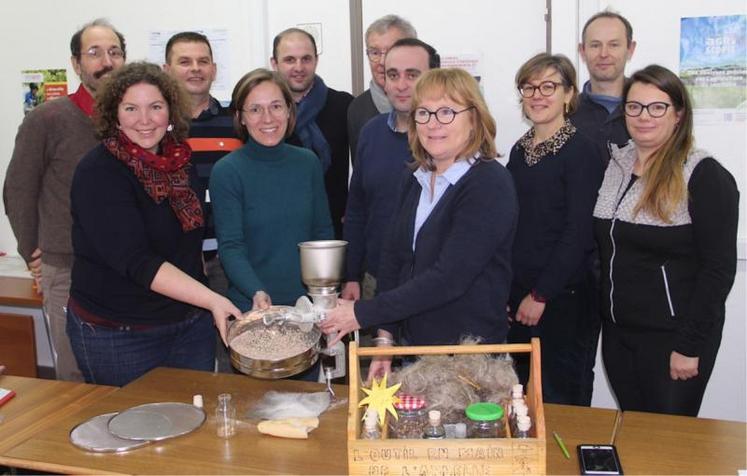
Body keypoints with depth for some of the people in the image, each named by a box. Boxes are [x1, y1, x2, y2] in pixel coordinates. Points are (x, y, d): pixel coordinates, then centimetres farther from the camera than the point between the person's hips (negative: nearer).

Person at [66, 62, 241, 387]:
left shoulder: (181, 165, 5)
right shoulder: (98, 172, -15)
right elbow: (135, 261, -24)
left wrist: (209, 306, 13)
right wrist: (212, 299, -31)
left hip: (191, 324, 6)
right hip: (117, 335, -6)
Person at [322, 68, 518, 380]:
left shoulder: (490, 185, -16)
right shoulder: (414, 181, 7)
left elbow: (448, 278, -23)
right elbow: (392, 261, 7)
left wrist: (363, 314, -20)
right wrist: (384, 337, -2)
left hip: (468, 356, -6)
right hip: (410, 348, 6)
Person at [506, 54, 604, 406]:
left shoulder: (581, 152, -10)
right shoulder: (520, 150, 10)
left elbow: (578, 235, -14)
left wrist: (541, 295, -14)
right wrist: (505, 291, 7)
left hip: (564, 298, -6)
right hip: (516, 296, 6)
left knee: (562, 399, 4)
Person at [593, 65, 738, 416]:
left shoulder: (704, 176, -12)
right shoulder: (615, 166, 7)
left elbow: (719, 268, -14)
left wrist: (690, 346, -16)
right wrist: (600, 315, 8)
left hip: (670, 337, -6)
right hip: (617, 333, 6)